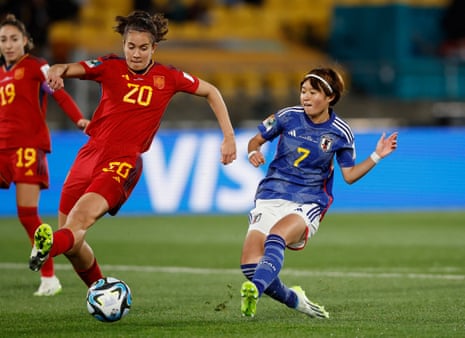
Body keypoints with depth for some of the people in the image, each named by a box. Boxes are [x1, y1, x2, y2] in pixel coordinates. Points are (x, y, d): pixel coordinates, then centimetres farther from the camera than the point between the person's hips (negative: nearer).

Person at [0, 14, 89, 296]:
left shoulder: (35, 67, 0)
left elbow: (59, 93, -12)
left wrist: (79, 119, -27)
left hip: (29, 145, -6)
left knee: (28, 214, -10)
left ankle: (49, 278, 0)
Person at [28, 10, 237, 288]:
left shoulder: (168, 78, 6)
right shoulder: (110, 67, 5)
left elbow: (211, 92, 19)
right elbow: (70, 69, -11)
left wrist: (229, 137, 12)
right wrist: (57, 70, -36)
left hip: (124, 161, -3)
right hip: (90, 154, 3)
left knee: (82, 218, -31)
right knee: (71, 243, 4)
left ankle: (50, 245, -59)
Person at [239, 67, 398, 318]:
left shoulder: (340, 133, 1)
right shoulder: (288, 117, 1)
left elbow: (349, 175, 9)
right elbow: (256, 140, 13)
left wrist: (377, 156, -3)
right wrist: (254, 152, -10)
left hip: (308, 203, -2)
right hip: (271, 196, 2)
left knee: (275, 237, -37)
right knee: (250, 264, -15)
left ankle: (254, 289, -60)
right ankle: (294, 300, 13)